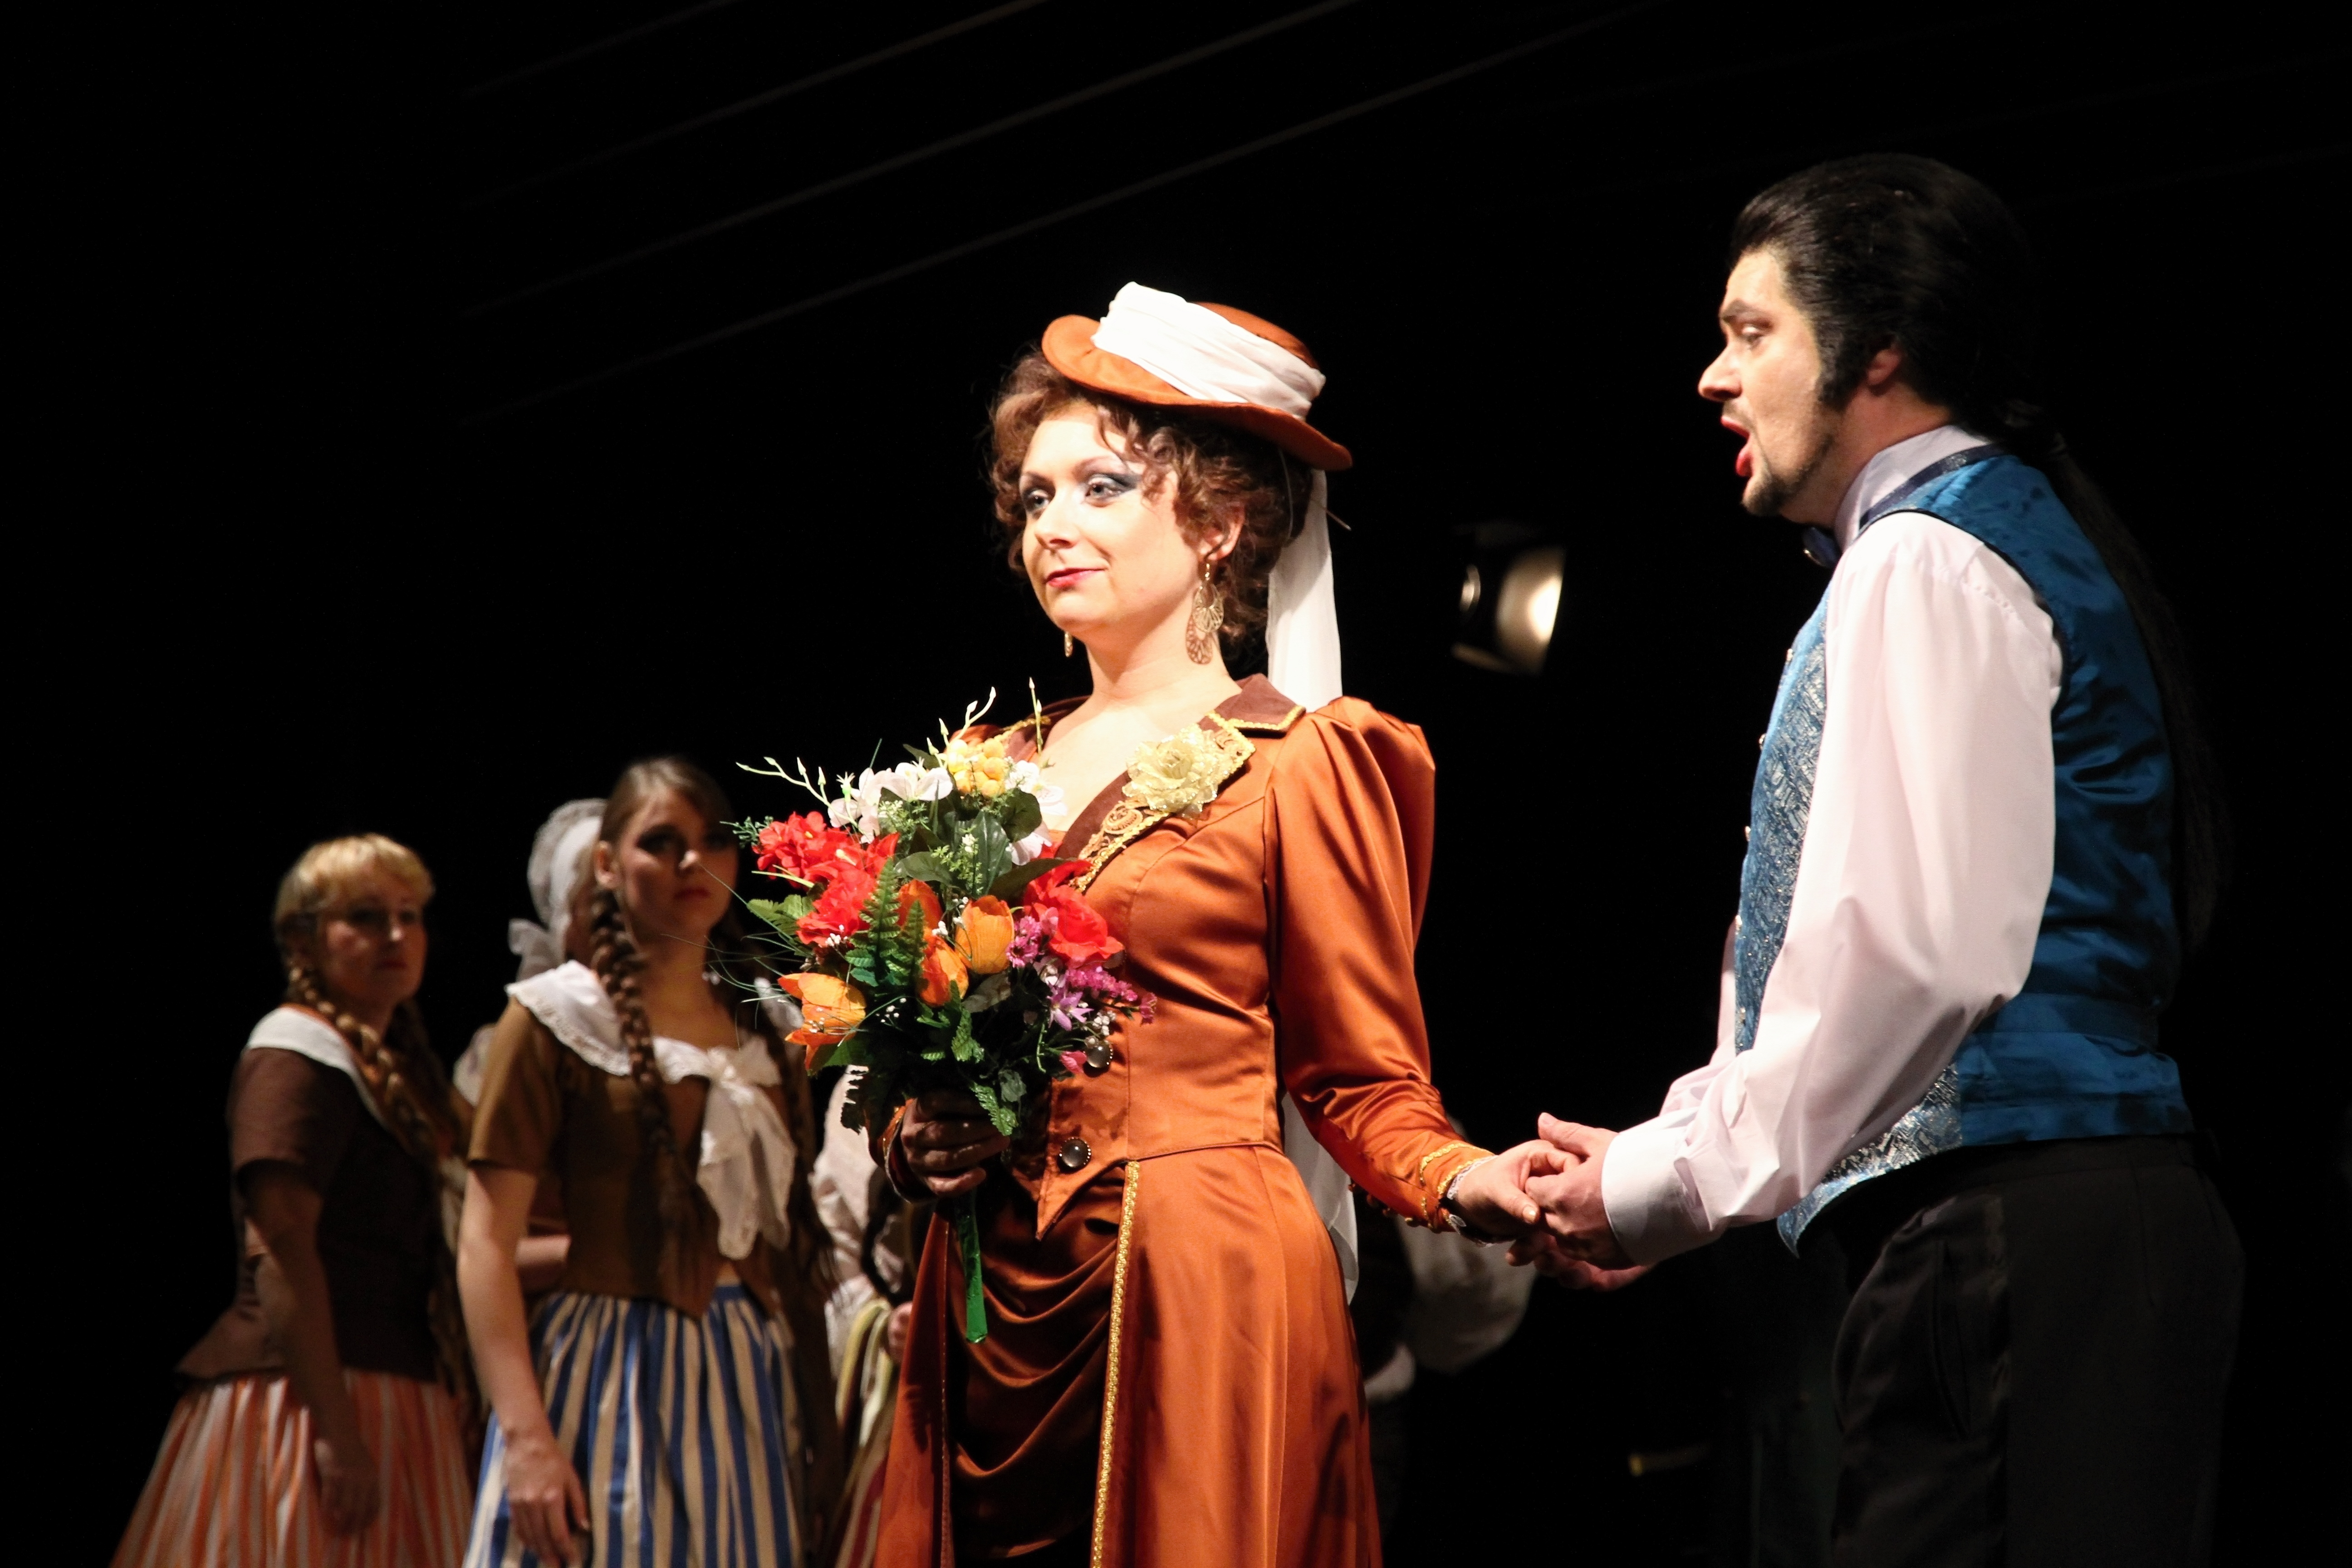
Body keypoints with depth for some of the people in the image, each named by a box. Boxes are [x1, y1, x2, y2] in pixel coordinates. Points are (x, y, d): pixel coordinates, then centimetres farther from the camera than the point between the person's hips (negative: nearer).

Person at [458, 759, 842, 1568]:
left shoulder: (764, 1032, 14)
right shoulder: (557, 1020, -2)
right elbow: (485, 1244, -8)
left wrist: (822, 1423, 6)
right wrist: (525, 1436, -18)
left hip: (753, 1383, 5)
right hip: (612, 1373, -5)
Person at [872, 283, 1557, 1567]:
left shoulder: (1297, 764, 0)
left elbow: (1366, 1084, -1)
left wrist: (1462, 1183, -20)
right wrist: (917, 1148, -1)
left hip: (1203, 1283, -5)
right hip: (991, 1300, 5)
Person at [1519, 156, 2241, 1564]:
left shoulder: (1925, 562, -7)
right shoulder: (2018, 537, 26)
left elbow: (1914, 949, -19)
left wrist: (1677, 1179, -11)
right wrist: (1679, 1150, 18)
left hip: (2004, 1235, -10)